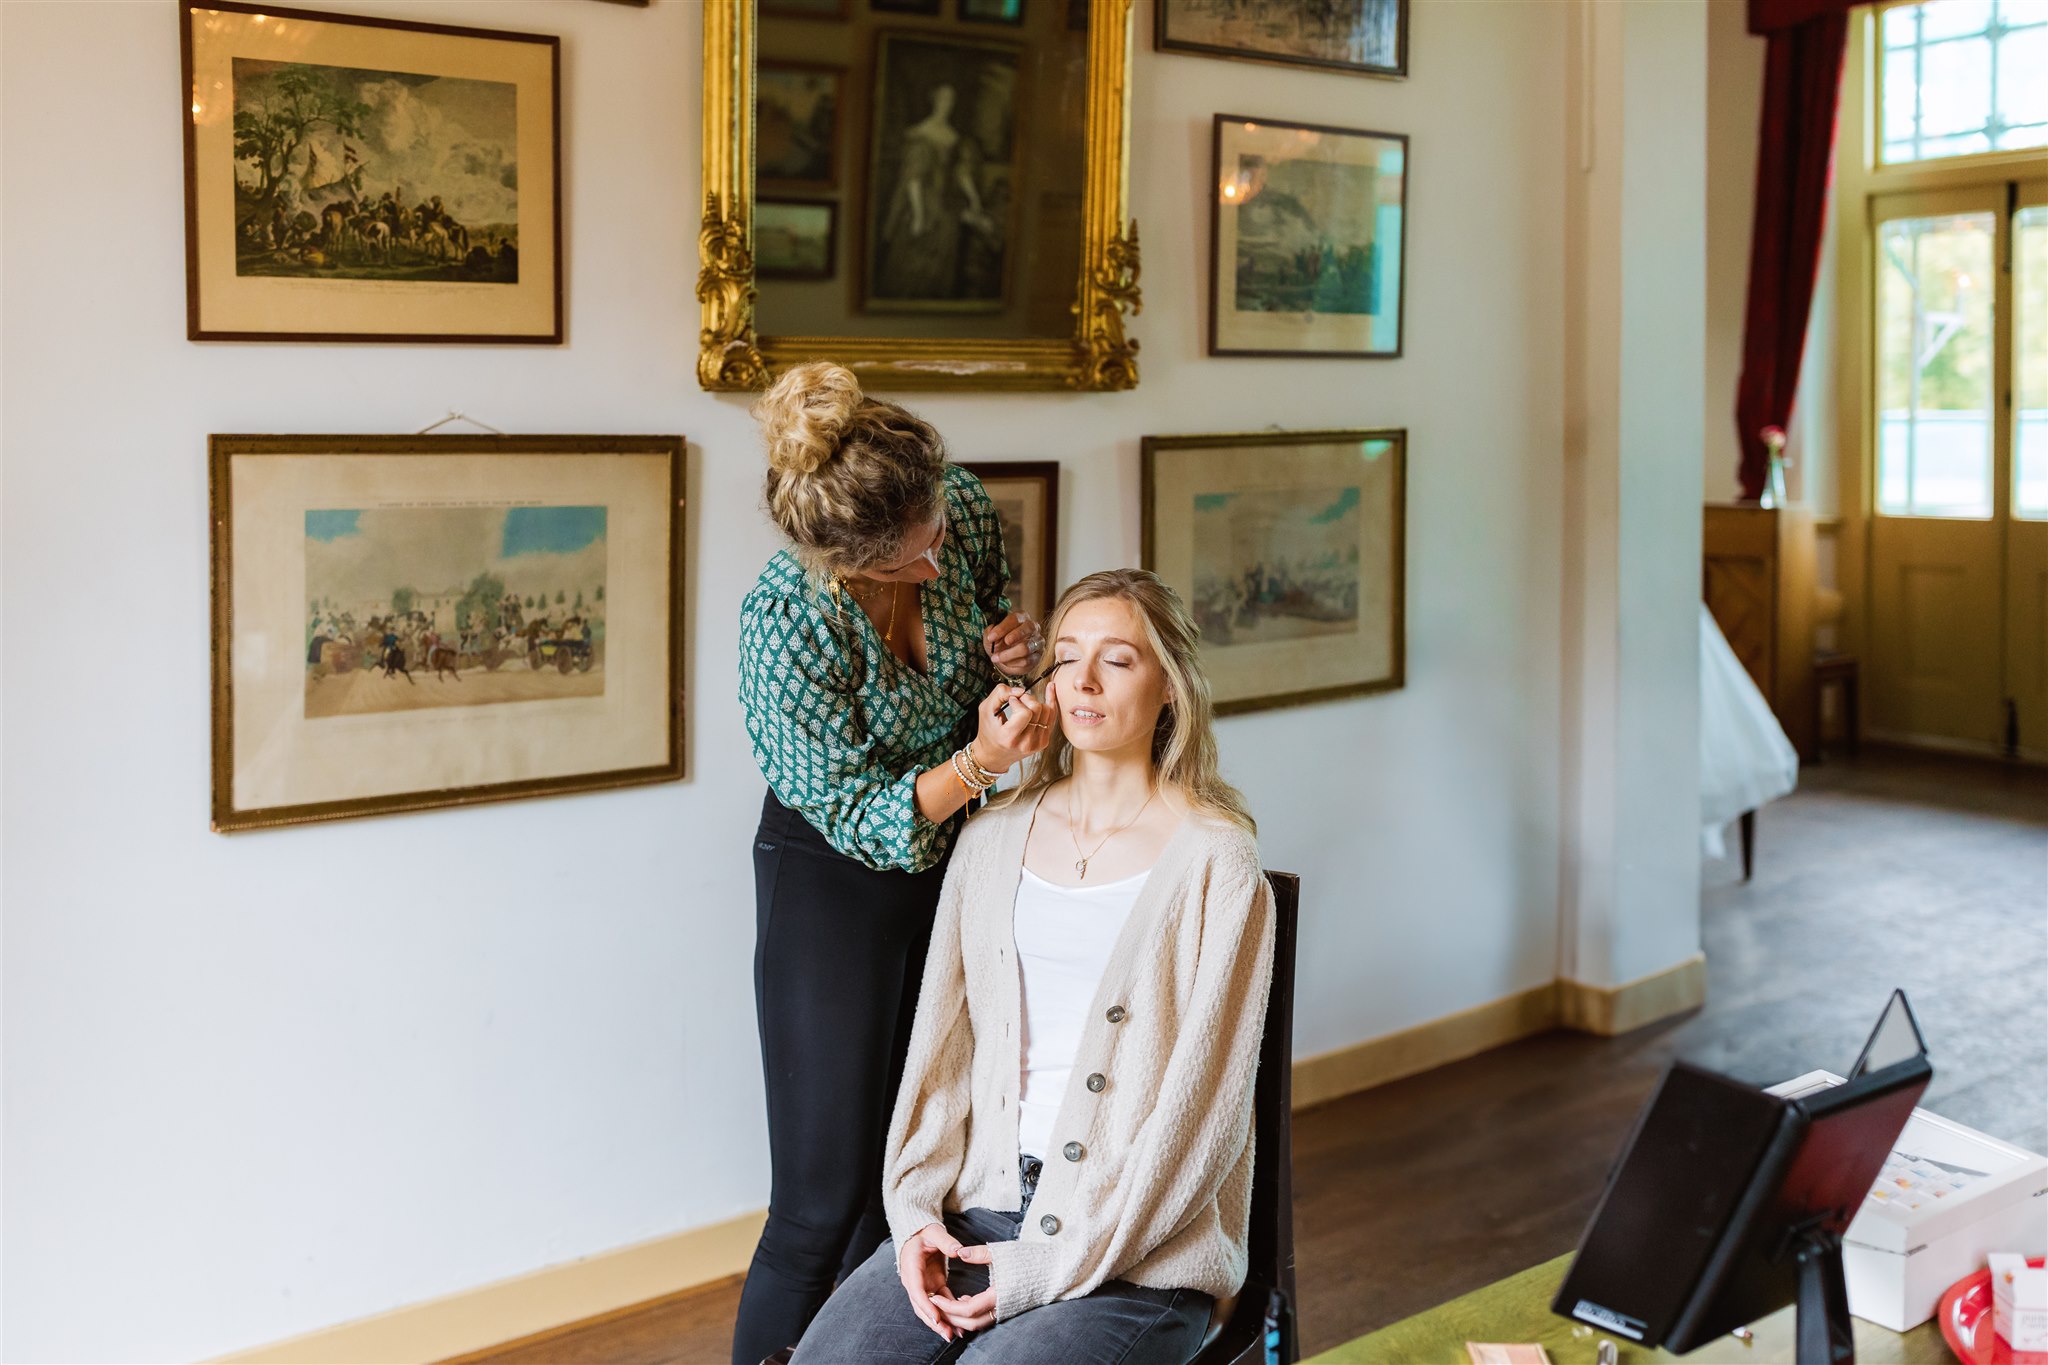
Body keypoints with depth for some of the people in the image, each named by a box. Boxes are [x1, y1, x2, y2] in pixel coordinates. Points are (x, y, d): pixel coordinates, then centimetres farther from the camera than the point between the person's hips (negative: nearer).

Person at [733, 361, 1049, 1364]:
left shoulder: (961, 508, -15)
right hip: (833, 881, -5)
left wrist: (1014, 650, -14)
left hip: (952, 863, 6)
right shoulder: (785, 623, -29)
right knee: (827, 1197, -3)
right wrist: (975, 765, -36)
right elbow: (858, 819, -20)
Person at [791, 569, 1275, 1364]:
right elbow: (941, 1037, 10)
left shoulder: (1215, 862, -6)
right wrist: (916, 1208, -4)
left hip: (1140, 1248, -4)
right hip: (978, 1208, 4)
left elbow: (1201, 1108, -10)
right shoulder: (994, 837, 10)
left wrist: (1050, 1267, -13)